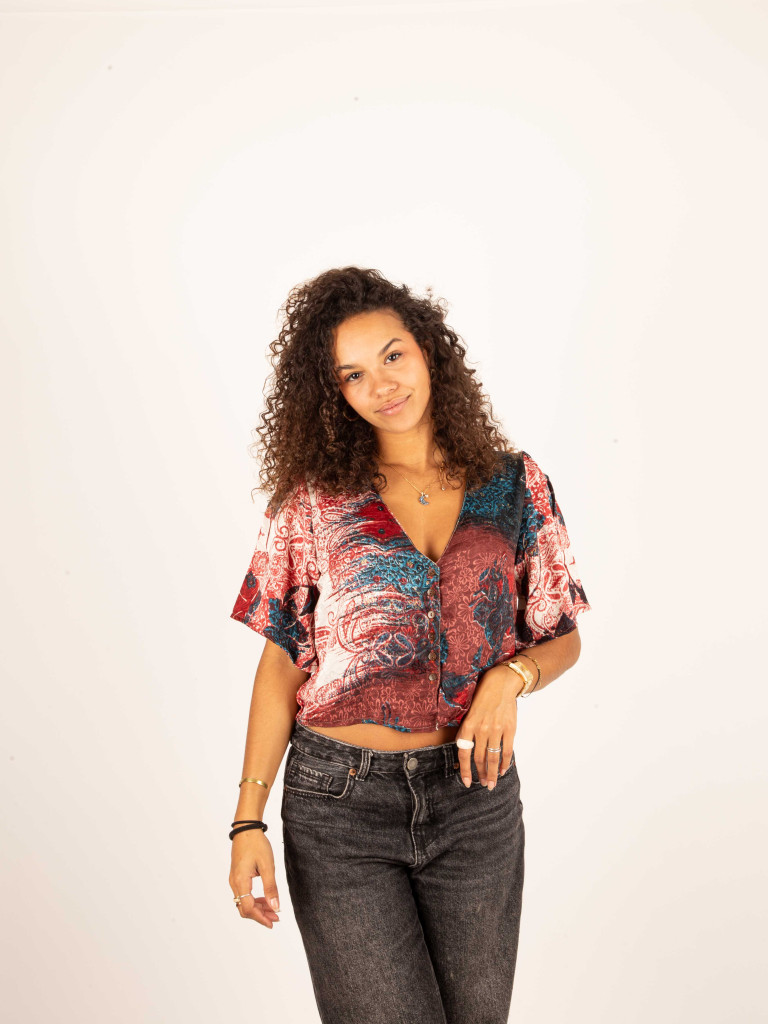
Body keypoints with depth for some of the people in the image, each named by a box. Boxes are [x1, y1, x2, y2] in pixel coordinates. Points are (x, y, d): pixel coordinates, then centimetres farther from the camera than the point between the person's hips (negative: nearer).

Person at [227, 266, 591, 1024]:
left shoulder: (515, 485, 2)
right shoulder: (314, 499, -2)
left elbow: (563, 638, 7)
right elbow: (281, 661, 0)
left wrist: (510, 676, -15)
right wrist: (248, 819, -5)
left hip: (473, 793, 2)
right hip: (337, 802, -2)